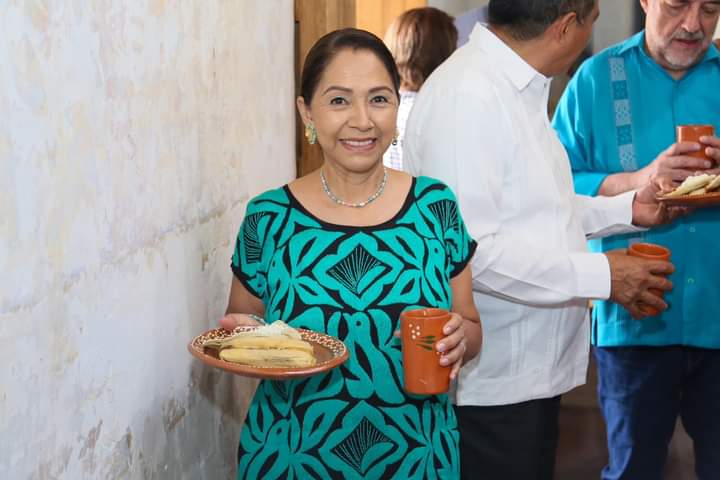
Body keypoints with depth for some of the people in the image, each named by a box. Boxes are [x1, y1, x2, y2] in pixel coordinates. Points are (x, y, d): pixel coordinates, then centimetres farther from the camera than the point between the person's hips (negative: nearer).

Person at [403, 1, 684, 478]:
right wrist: (598, 275, -22)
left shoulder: (521, 89, 10)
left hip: (535, 368, 10)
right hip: (490, 383, -10)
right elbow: (463, 249, -28)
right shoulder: (469, 95, -22)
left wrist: (627, 208, 11)